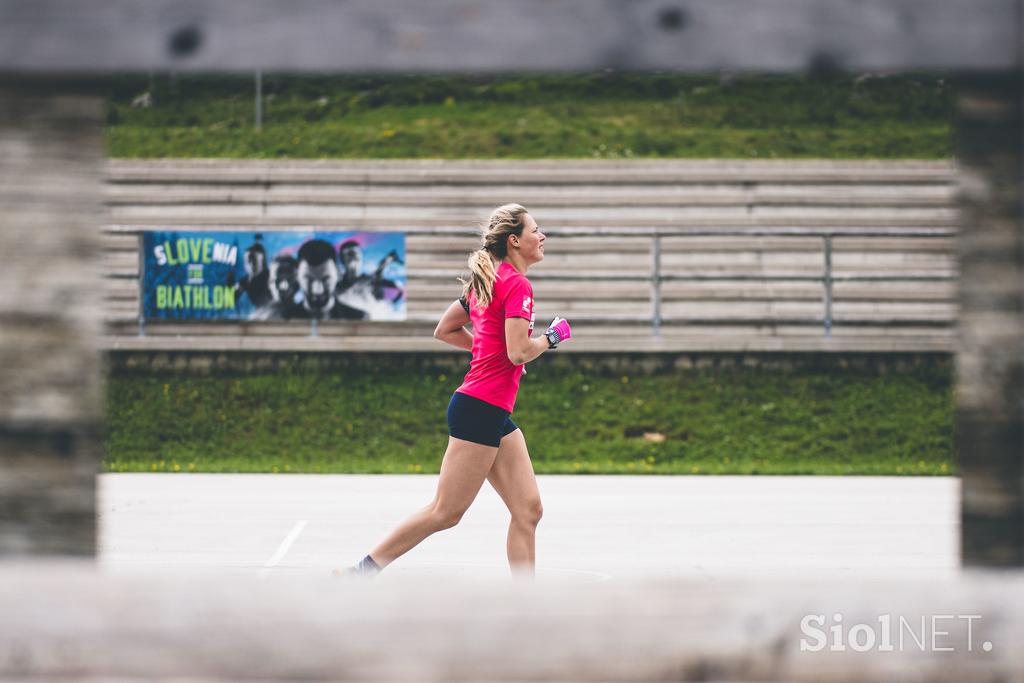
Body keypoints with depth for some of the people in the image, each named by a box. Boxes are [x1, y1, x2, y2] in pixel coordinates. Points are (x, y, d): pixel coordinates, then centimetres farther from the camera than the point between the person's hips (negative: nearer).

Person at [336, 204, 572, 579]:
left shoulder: (485, 280, 14)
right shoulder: (517, 285, -13)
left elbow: (444, 329, 21)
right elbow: (519, 353, -22)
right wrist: (552, 336, -4)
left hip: (496, 416, 10)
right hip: (480, 409, -10)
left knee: (527, 510, 4)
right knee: (445, 512, -3)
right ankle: (360, 573, 3)